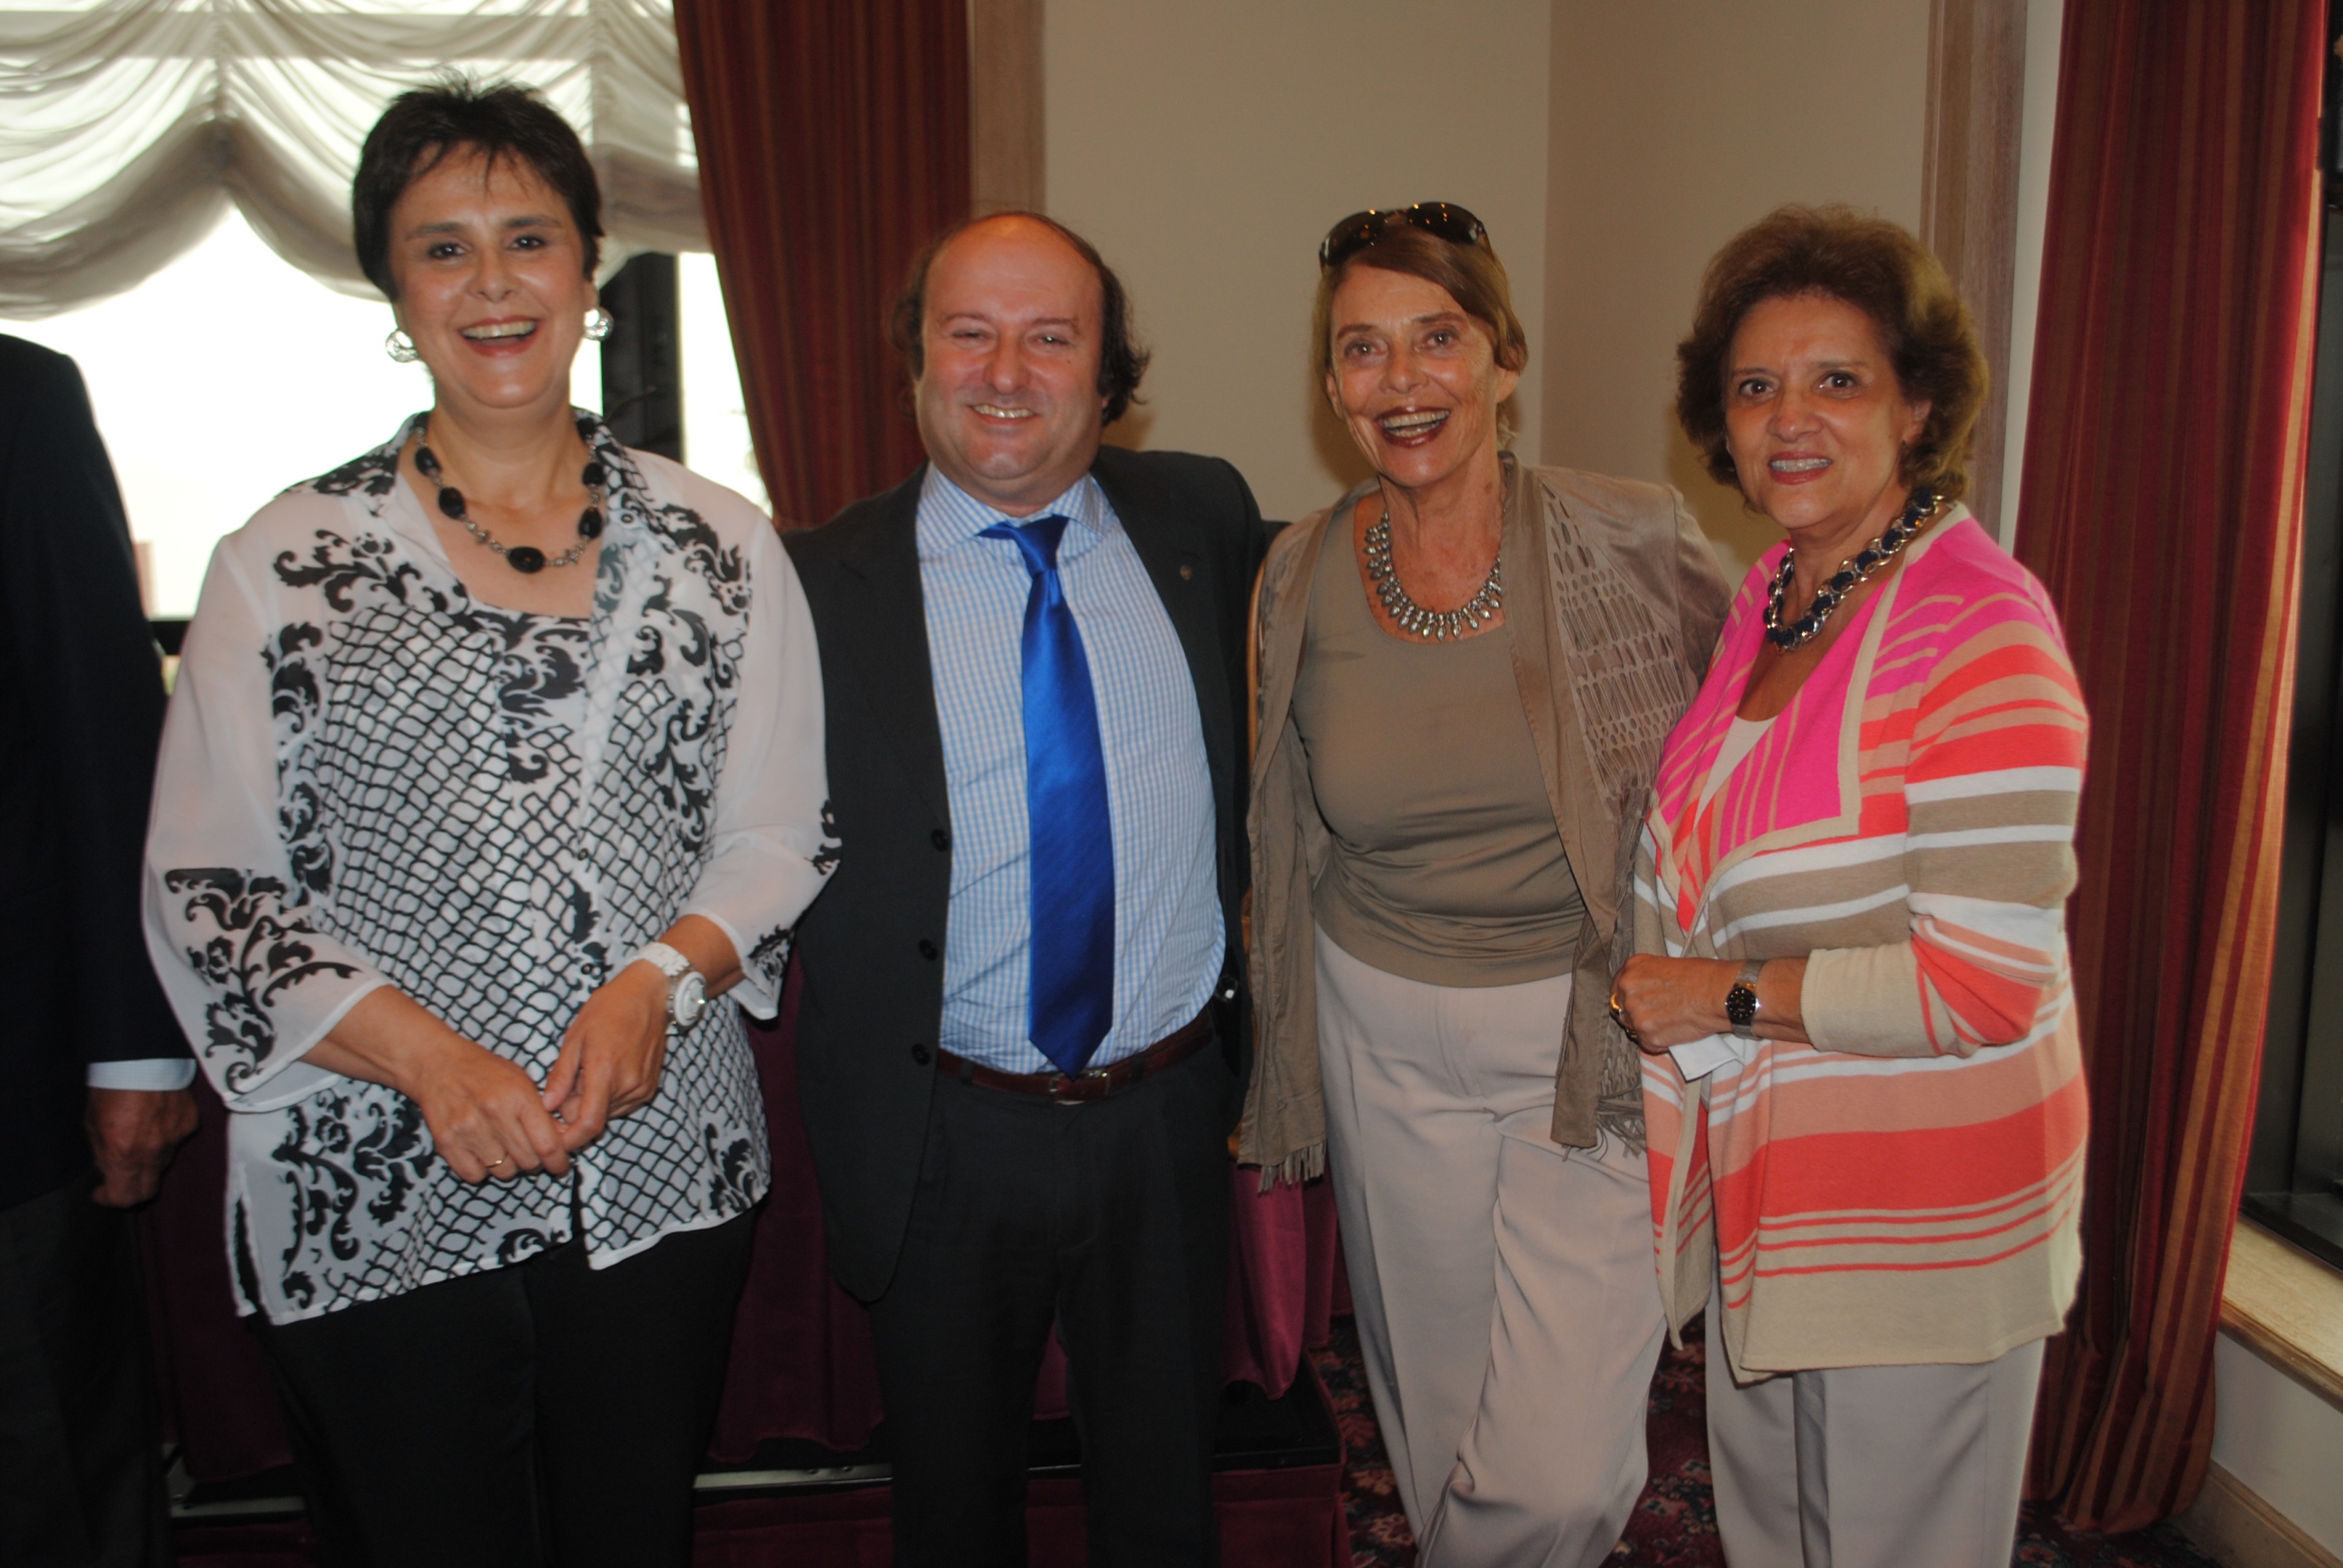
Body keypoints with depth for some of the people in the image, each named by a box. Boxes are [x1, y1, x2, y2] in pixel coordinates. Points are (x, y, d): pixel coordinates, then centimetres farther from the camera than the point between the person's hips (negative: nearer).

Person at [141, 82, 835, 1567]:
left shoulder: (721, 545, 3)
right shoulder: (282, 566, -1)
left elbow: (782, 841, 3)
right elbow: (205, 891, -3)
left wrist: (661, 979, -15)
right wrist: (426, 1058, -16)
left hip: (663, 1170, 2)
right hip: (374, 1197, -1)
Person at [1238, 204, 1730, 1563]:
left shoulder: (1636, 539, -11)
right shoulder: (1303, 572, -2)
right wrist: (1287, 1067, 16)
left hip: (1596, 1046, -2)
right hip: (1387, 1045, 3)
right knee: (1434, 1417, 19)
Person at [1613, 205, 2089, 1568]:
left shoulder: (1982, 628, -21)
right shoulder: (1772, 595, 4)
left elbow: (1983, 981, -26)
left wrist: (1727, 996, -18)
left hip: (1917, 1209, -8)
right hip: (1760, 1172, 8)